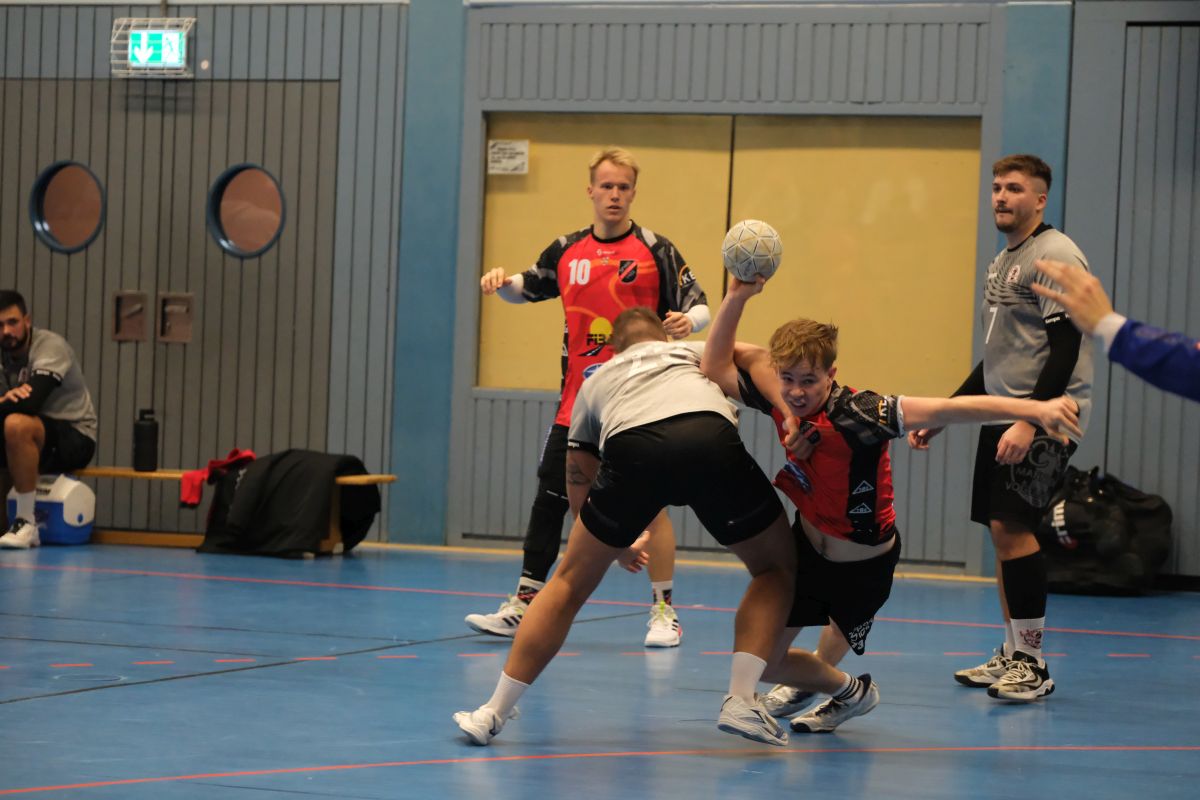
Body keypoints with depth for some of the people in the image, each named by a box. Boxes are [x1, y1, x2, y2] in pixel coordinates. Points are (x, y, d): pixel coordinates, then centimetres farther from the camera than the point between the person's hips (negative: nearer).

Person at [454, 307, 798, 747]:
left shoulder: (597, 380, 39)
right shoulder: (693, 352, 40)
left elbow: (580, 485, 40)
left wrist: (617, 545, 52)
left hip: (630, 450, 1)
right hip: (711, 437, -1)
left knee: (570, 583, 20)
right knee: (776, 568, 21)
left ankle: (493, 713, 21)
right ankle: (740, 701, 8)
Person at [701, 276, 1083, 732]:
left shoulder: (854, 415, -34)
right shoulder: (780, 401, -17)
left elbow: (945, 410, -45)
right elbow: (716, 367, -1)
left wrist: (1034, 410, -54)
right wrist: (736, 298, -16)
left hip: (864, 566, -5)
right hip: (806, 547, 5)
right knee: (761, 660, 9)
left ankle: (849, 691, 54)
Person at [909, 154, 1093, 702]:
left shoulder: (1055, 256, -11)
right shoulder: (1003, 261, 18)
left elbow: (1065, 349, -18)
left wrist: (1030, 421, -25)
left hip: (1045, 419, -9)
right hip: (1004, 414, 9)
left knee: (1012, 525, -15)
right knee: (1002, 530, 8)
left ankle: (1033, 664, -11)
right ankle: (1012, 656, 15)